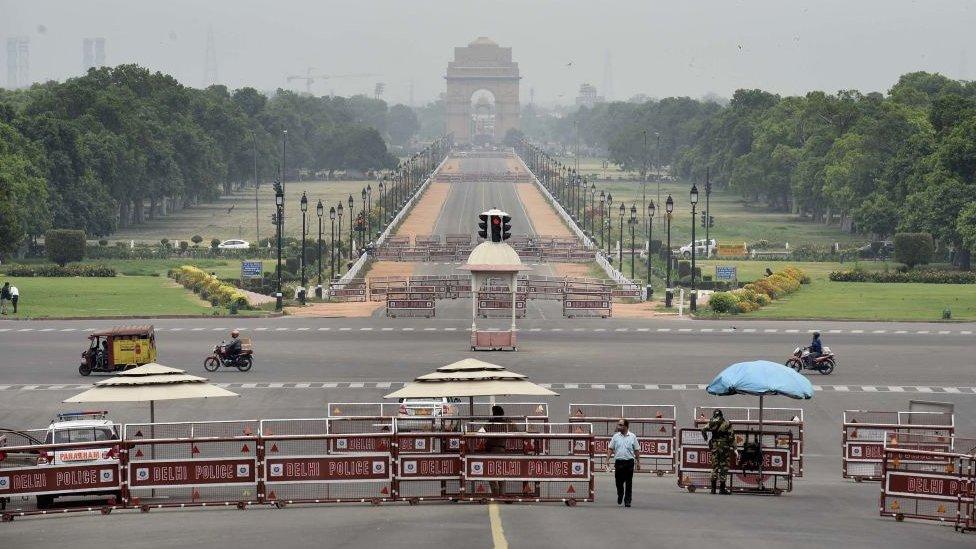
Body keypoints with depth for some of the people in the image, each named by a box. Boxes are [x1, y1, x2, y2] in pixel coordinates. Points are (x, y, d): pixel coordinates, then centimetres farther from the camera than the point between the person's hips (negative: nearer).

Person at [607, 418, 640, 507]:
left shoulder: (632, 437, 3)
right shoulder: (615, 436, 7)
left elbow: (636, 450, 6)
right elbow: (610, 448, 8)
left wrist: (638, 462, 3)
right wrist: (607, 458, -4)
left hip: (629, 462, -1)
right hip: (618, 461, 1)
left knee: (628, 483, -1)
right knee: (619, 481, 6)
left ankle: (627, 501, 3)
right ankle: (620, 495, 32)